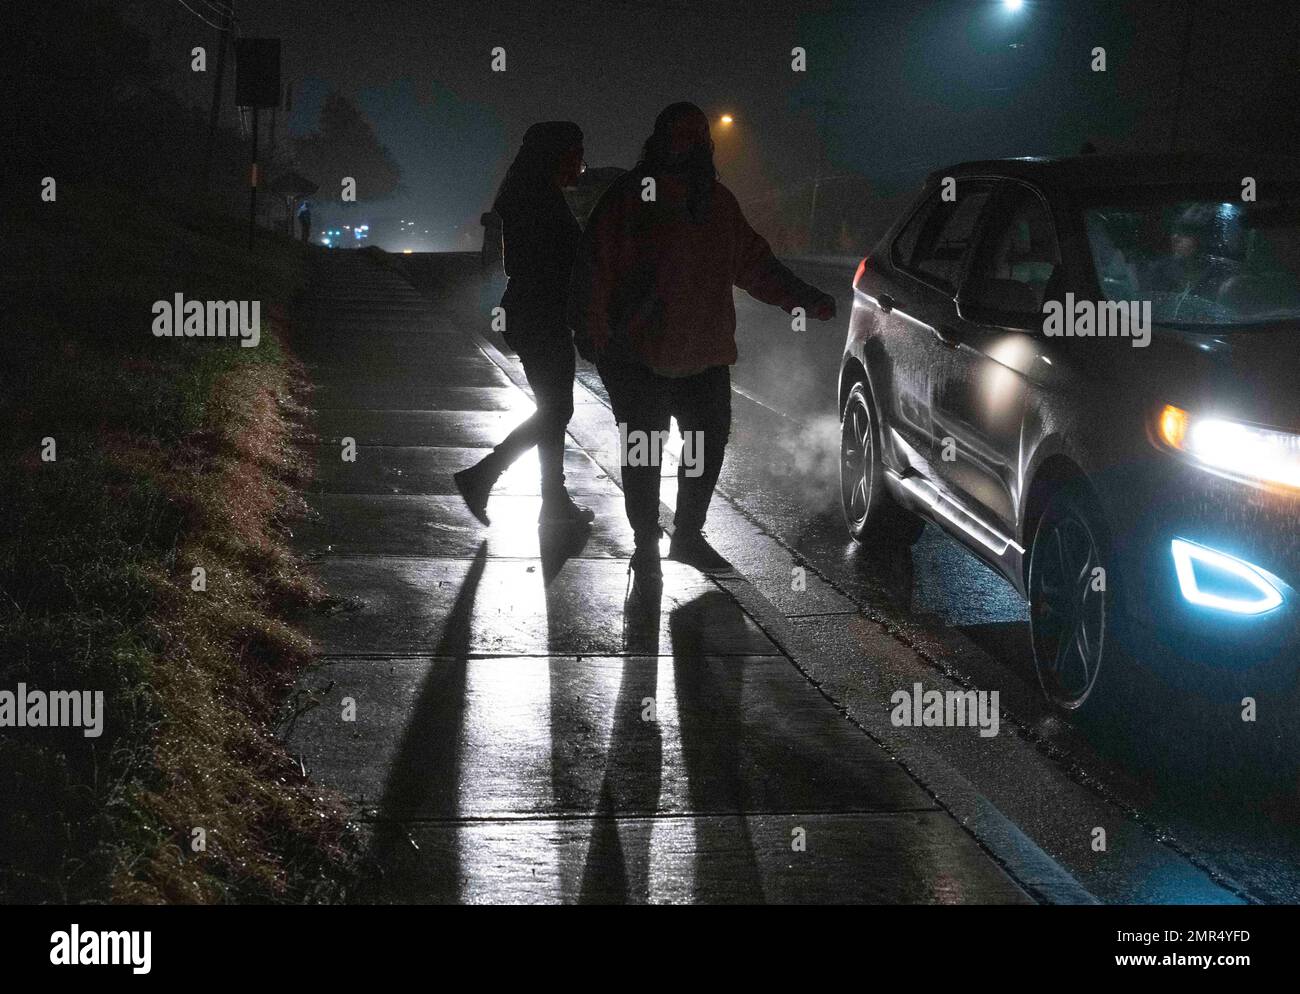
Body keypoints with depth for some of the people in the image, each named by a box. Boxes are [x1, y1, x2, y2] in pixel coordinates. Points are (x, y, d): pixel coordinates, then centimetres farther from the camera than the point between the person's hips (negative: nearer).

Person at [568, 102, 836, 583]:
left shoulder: (717, 200, 12)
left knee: (710, 442, 9)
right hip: (639, 354, -6)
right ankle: (646, 546, 13)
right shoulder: (630, 196, -7)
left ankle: (688, 535, 26)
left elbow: (753, 264, 21)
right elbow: (593, 267, -10)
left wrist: (805, 299, 15)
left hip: (704, 352, 6)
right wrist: (591, 330, -18)